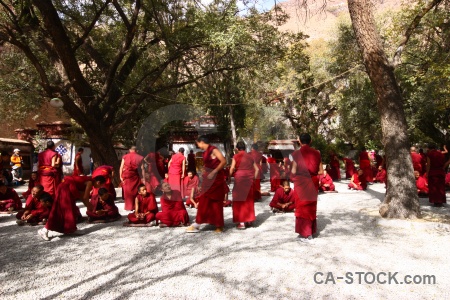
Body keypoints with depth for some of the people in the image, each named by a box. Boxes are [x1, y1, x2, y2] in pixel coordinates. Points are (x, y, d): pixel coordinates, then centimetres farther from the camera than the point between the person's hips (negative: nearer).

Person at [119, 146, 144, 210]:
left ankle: (128, 207, 12)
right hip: (135, 176, 0)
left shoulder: (125, 156, 4)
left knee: (127, 191, 7)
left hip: (126, 175, 0)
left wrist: (121, 176, 0)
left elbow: (121, 167, -1)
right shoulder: (139, 157, 2)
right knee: (135, 191, 9)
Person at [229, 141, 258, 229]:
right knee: (248, 200, 15)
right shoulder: (250, 156, 12)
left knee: (240, 200, 2)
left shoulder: (236, 156, -2)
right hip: (249, 179, 5)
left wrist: (229, 177, -2)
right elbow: (257, 169, 12)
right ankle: (249, 220, 22)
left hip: (239, 178, -4)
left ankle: (242, 222, 1)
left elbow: (232, 168, -13)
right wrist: (254, 178, 18)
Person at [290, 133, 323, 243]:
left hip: (301, 183, -4)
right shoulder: (316, 153, 1)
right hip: (313, 183, 4)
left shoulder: (297, 153, -10)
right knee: (311, 207, 16)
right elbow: (321, 171, 1)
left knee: (302, 207, 7)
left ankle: (304, 234, 11)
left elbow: (293, 171, -11)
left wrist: (292, 177, 10)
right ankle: (311, 232, 25)